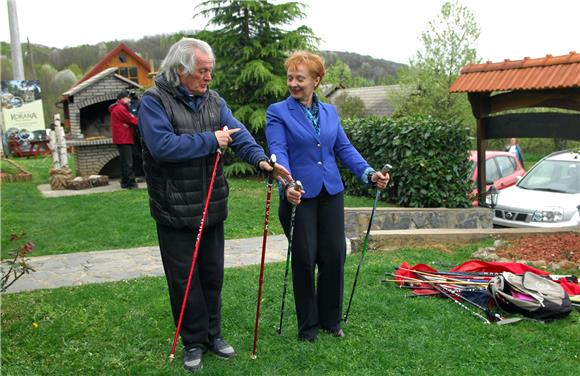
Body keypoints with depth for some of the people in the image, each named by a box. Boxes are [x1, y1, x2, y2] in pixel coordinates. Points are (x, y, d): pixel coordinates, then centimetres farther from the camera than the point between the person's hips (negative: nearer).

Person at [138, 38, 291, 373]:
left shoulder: (214, 100, 6)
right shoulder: (154, 102, -11)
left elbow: (238, 133, -7)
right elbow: (162, 145, -25)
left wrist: (261, 158, -26)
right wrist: (210, 140, -19)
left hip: (212, 207, 5)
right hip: (175, 211, -5)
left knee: (213, 274, 16)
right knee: (184, 279, 6)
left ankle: (213, 334, 33)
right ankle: (194, 342, 24)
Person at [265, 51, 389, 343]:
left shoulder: (330, 112, 12)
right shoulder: (277, 112, -2)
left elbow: (344, 148, 8)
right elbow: (278, 151, -15)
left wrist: (369, 173, -7)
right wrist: (288, 184, -32)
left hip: (331, 193, 4)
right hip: (299, 195, -4)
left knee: (335, 255, 6)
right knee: (304, 259, 2)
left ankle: (331, 319, 25)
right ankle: (308, 325, 20)